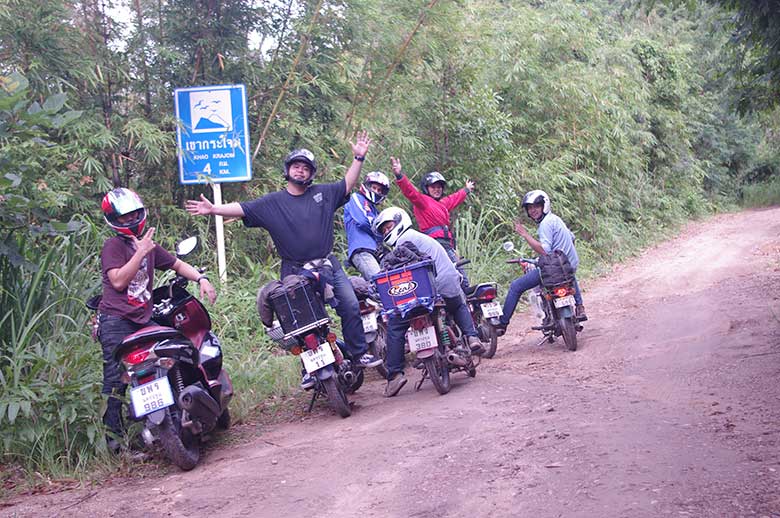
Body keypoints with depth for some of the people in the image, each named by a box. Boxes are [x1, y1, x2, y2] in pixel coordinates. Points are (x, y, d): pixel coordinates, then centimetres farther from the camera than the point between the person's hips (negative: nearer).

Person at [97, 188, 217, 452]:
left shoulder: (148, 244, 19)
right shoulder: (113, 245, -4)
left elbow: (177, 264, 24)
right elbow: (118, 281, -16)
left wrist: (201, 279, 8)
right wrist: (140, 252, -18)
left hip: (142, 320, 7)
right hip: (117, 322, -7)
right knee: (116, 380, -10)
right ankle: (112, 436, -7)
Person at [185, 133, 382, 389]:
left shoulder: (323, 193, 9)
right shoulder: (271, 202, 4)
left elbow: (347, 185, 12)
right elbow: (243, 209, -3)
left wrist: (358, 158, 2)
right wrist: (213, 209, -15)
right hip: (294, 272, -1)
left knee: (350, 306, -6)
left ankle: (359, 353, 9)